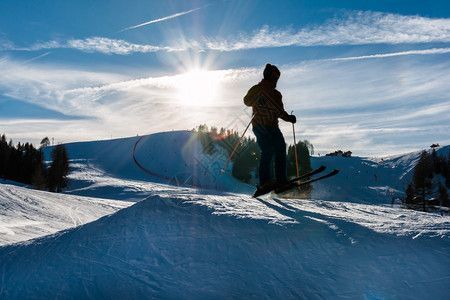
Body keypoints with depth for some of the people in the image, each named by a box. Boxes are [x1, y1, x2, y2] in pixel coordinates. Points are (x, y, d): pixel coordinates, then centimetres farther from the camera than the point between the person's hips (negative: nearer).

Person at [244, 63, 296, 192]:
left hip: (272, 126, 6)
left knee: (280, 149, -7)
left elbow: (280, 112, 27)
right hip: (260, 125, -6)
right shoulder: (257, 89, 11)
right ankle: (265, 181, -23)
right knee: (268, 150, -20)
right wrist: (258, 98, -20)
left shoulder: (276, 94, 27)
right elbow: (247, 101, -2)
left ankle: (281, 180, -5)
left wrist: (289, 117, 9)